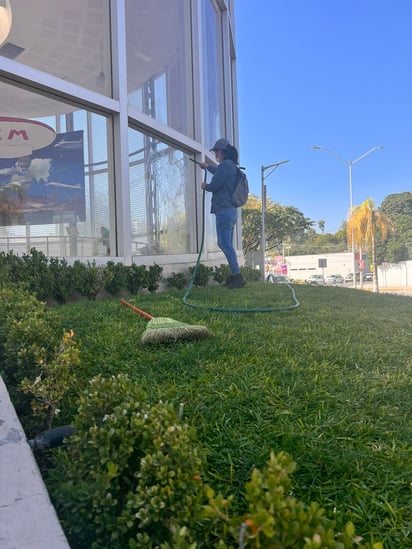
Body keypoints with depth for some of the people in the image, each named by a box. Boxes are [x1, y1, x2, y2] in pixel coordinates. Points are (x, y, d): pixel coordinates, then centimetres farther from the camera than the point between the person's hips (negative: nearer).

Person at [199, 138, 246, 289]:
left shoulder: (225, 164, -12)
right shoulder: (232, 166, 20)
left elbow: (214, 185, -16)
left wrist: (205, 186, 6)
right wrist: (207, 167, 57)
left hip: (224, 210, -10)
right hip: (231, 210, 10)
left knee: (225, 244, -12)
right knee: (226, 244, 13)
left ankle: (237, 276, -15)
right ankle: (234, 275, 15)